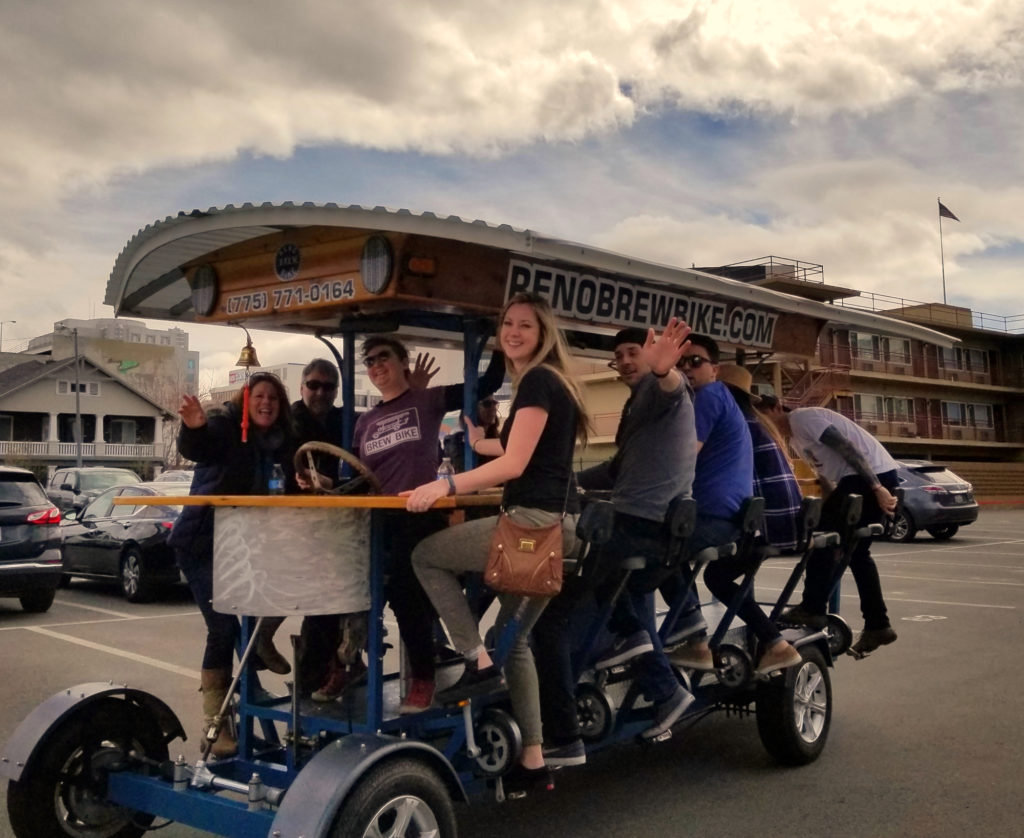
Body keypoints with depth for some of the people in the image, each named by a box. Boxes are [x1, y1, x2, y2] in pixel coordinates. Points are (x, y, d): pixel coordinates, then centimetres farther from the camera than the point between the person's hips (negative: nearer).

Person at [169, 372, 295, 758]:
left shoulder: (283, 444, 6)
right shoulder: (225, 426, -11)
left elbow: (289, 495, 7)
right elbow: (194, 448, -32)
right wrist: (193, 428, -55)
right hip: (203, 541, -6)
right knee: (224, 627, -11)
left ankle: (262, 640, 20)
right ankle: (214, 723, -1)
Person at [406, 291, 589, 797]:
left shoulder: (537, 380, -9)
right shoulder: (547, 382, 21)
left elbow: (514, 465, -17)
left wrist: (446, 485, -22)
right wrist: (479, 443, 39)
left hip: (536, 522, -10)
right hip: (555, 524, 10)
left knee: (427, 556, -1)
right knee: (515, 639, 14)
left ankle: (478, 663, -1)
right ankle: (533, 763, 17)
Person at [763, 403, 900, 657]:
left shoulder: (802, 418, -10)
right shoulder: (795, 438, 21)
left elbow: (848, 448, -18)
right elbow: (825, 472, 23)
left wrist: (876, 487, -23)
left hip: (875, 474, -10)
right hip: (880, 476, 10)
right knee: (857, 551, 12)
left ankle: (812, 609, -7)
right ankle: (877, 626, 16)